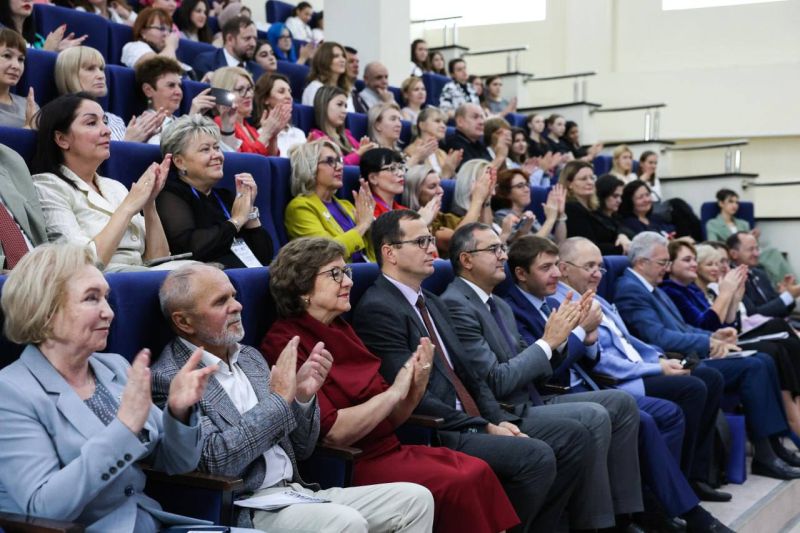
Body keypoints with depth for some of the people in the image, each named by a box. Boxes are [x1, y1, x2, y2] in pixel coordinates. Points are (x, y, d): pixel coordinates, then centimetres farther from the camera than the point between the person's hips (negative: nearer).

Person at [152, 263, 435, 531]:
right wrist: (278, 398, -15)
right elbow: (215, 459, -21)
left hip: (297, 493, 8)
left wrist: (303, 396, -3)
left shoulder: (250, 357, 15)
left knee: (415, 498, -6)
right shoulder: (167, 378, -8)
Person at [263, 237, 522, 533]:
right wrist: (394, 392, -12)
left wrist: (415, 389, -6)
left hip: (388, 447, 8)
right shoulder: (285, 344, -10)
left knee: (478, 471, -12)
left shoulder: (341, 329, 13)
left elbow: (386, 419, 13)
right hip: (345, 465, -7)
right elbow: (332, 432, -19)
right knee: (457, 484, -22)